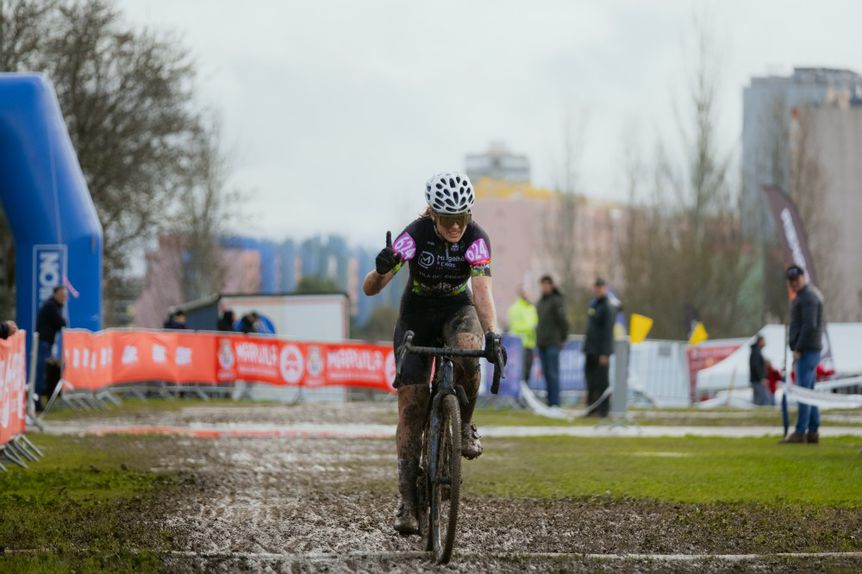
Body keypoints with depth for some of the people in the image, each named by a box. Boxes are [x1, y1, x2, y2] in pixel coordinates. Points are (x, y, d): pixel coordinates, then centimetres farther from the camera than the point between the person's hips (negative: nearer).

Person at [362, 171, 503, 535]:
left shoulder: (476, 239, -23)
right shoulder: (415, 235, -26)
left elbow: (482, 291, -35)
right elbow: (370, 289, -28)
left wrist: (492, 334, -52)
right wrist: (381, 270, -52)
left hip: (457, 310, 0)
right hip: (417, 313, 0)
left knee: (467, 349, -37)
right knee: (411, 406, -9)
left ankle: (464, 425, -12)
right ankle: (408, 501, -3)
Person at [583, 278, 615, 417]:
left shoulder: (608, 307, -10)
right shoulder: (592, 305, 15)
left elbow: (608, 332, -14)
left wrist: (605, 353, -18)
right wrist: (586, 348, 18)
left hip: (601, 351, -8)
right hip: (590, 351, 8)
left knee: (601, 381, -5)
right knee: (590, 380, 8)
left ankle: (602, 409, -1)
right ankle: (592, 407, 14)